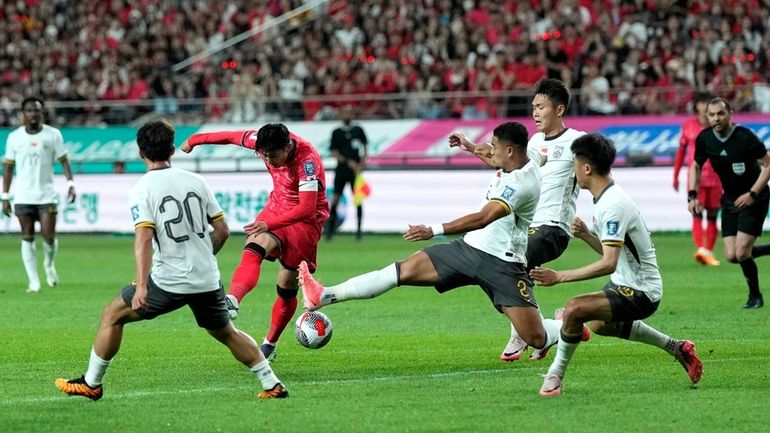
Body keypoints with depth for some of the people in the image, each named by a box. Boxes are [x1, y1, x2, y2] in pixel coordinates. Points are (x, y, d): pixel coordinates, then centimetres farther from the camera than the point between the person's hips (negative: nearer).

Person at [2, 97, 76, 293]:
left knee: (49, 237, -6)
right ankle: (33, 281, 6)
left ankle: (49, 265, 26)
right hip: (23, 197, 1)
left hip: (46, 195, -1)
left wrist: (70, 183, -14)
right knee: (27, 238, 0)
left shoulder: (53, 134, 0)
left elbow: (63, 160, 1)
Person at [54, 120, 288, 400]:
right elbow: (222, 230, 9)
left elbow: (144, 238, -19)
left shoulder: (142, 190, -7)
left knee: (113, 315, 11)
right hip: (208, 280, 5)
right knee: (227, 333, 24)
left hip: (169, 280, -5)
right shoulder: (195, 181, 7)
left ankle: (92, 384, 14)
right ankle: (273, 385, 22)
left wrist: (141, 287, -26)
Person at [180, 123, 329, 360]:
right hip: (276, 207, 4)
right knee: (253, 250, -29)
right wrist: (195, 140, 19)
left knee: (287, 288, 3)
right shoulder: (267, 142, -12)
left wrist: (269, 224, -42)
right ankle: (232, 300, -52)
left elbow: (307, 208, -34)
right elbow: (233, 136, 7)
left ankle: (270, 344, 22)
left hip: (305, 220, -4)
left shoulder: (307, 160, -30)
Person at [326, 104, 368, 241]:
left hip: (356, 169, 1)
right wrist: (349, 162, -12)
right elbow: (334, 152, 0)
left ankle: (359, 229, 0)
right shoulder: (336, 132, 5)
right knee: (336, 197, -6)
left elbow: (365, 150, 10)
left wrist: (361, 165, -4)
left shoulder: (358, 130, 9)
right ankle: (330, 229, -2)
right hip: (341, 168, -1)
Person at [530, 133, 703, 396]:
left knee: (574, 309, -30)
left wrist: (559, 277, -36)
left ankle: (555, 375, -12)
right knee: (599, 324, 37)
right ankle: (675, 347, 42)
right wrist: (586, 235, -3)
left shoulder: (612, 206, -27)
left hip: (639, 293, -11)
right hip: (626, 284, 11)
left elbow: (608, 263, -35)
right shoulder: (607, 198, 5)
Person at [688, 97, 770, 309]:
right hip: (730, 200, 6)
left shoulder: (745, 137, -22)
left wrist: (752, 194, -21)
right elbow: (696, 166, 12)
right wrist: (692, 196, 1)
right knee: (731, 256, -2)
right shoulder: (704, 139, -6)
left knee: (741, 253, -14)